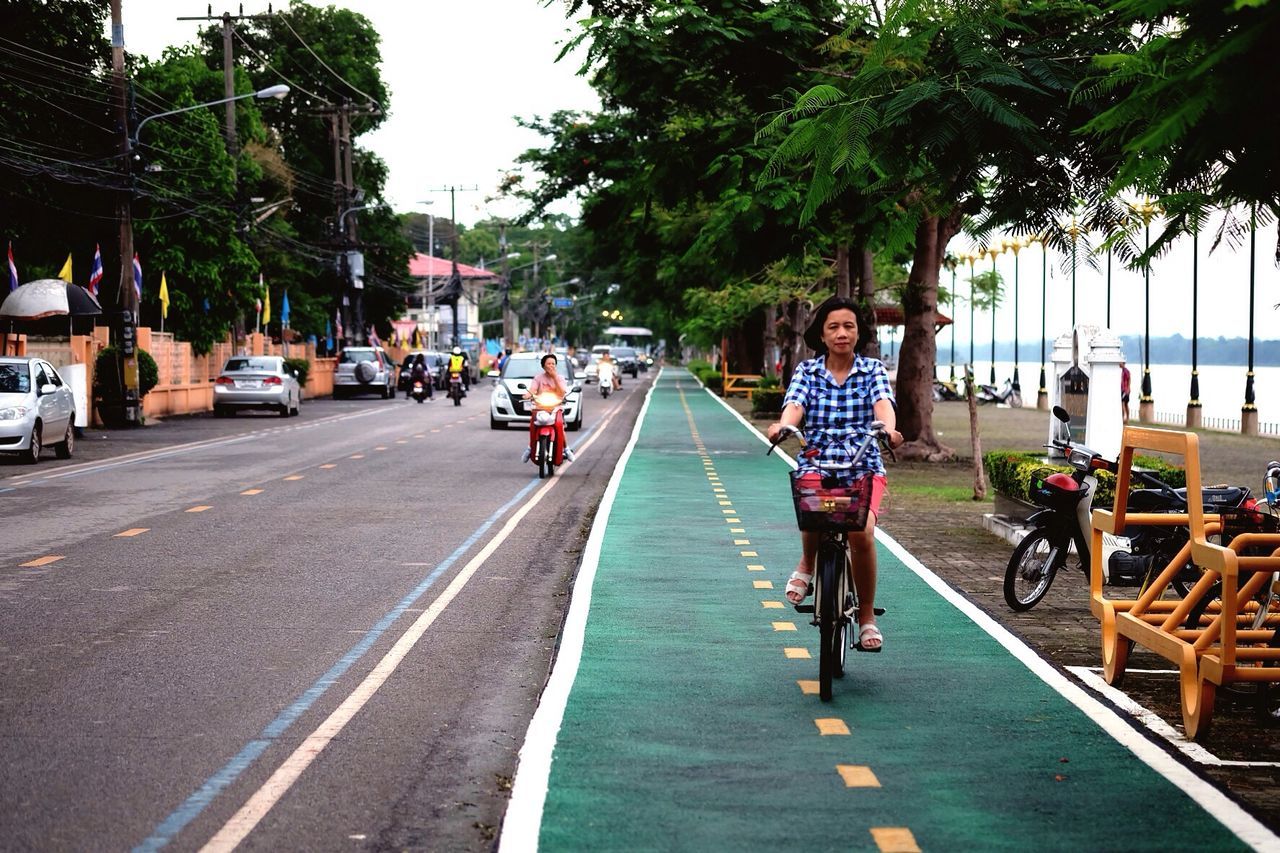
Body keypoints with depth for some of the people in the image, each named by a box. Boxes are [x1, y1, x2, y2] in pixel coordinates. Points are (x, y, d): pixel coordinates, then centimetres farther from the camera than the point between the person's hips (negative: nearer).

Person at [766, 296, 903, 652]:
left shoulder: (873, 370, 6)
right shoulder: (807, 371, 7)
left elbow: (883, 403, -15)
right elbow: (794, 405, -13)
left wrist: (888, 429, -38)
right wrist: (783, 425, -37)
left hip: (864, 468, 0)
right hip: (817, 465, 0)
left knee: (862, 532, -26)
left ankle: (866, 616, -3)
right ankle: (807, 564, 0)